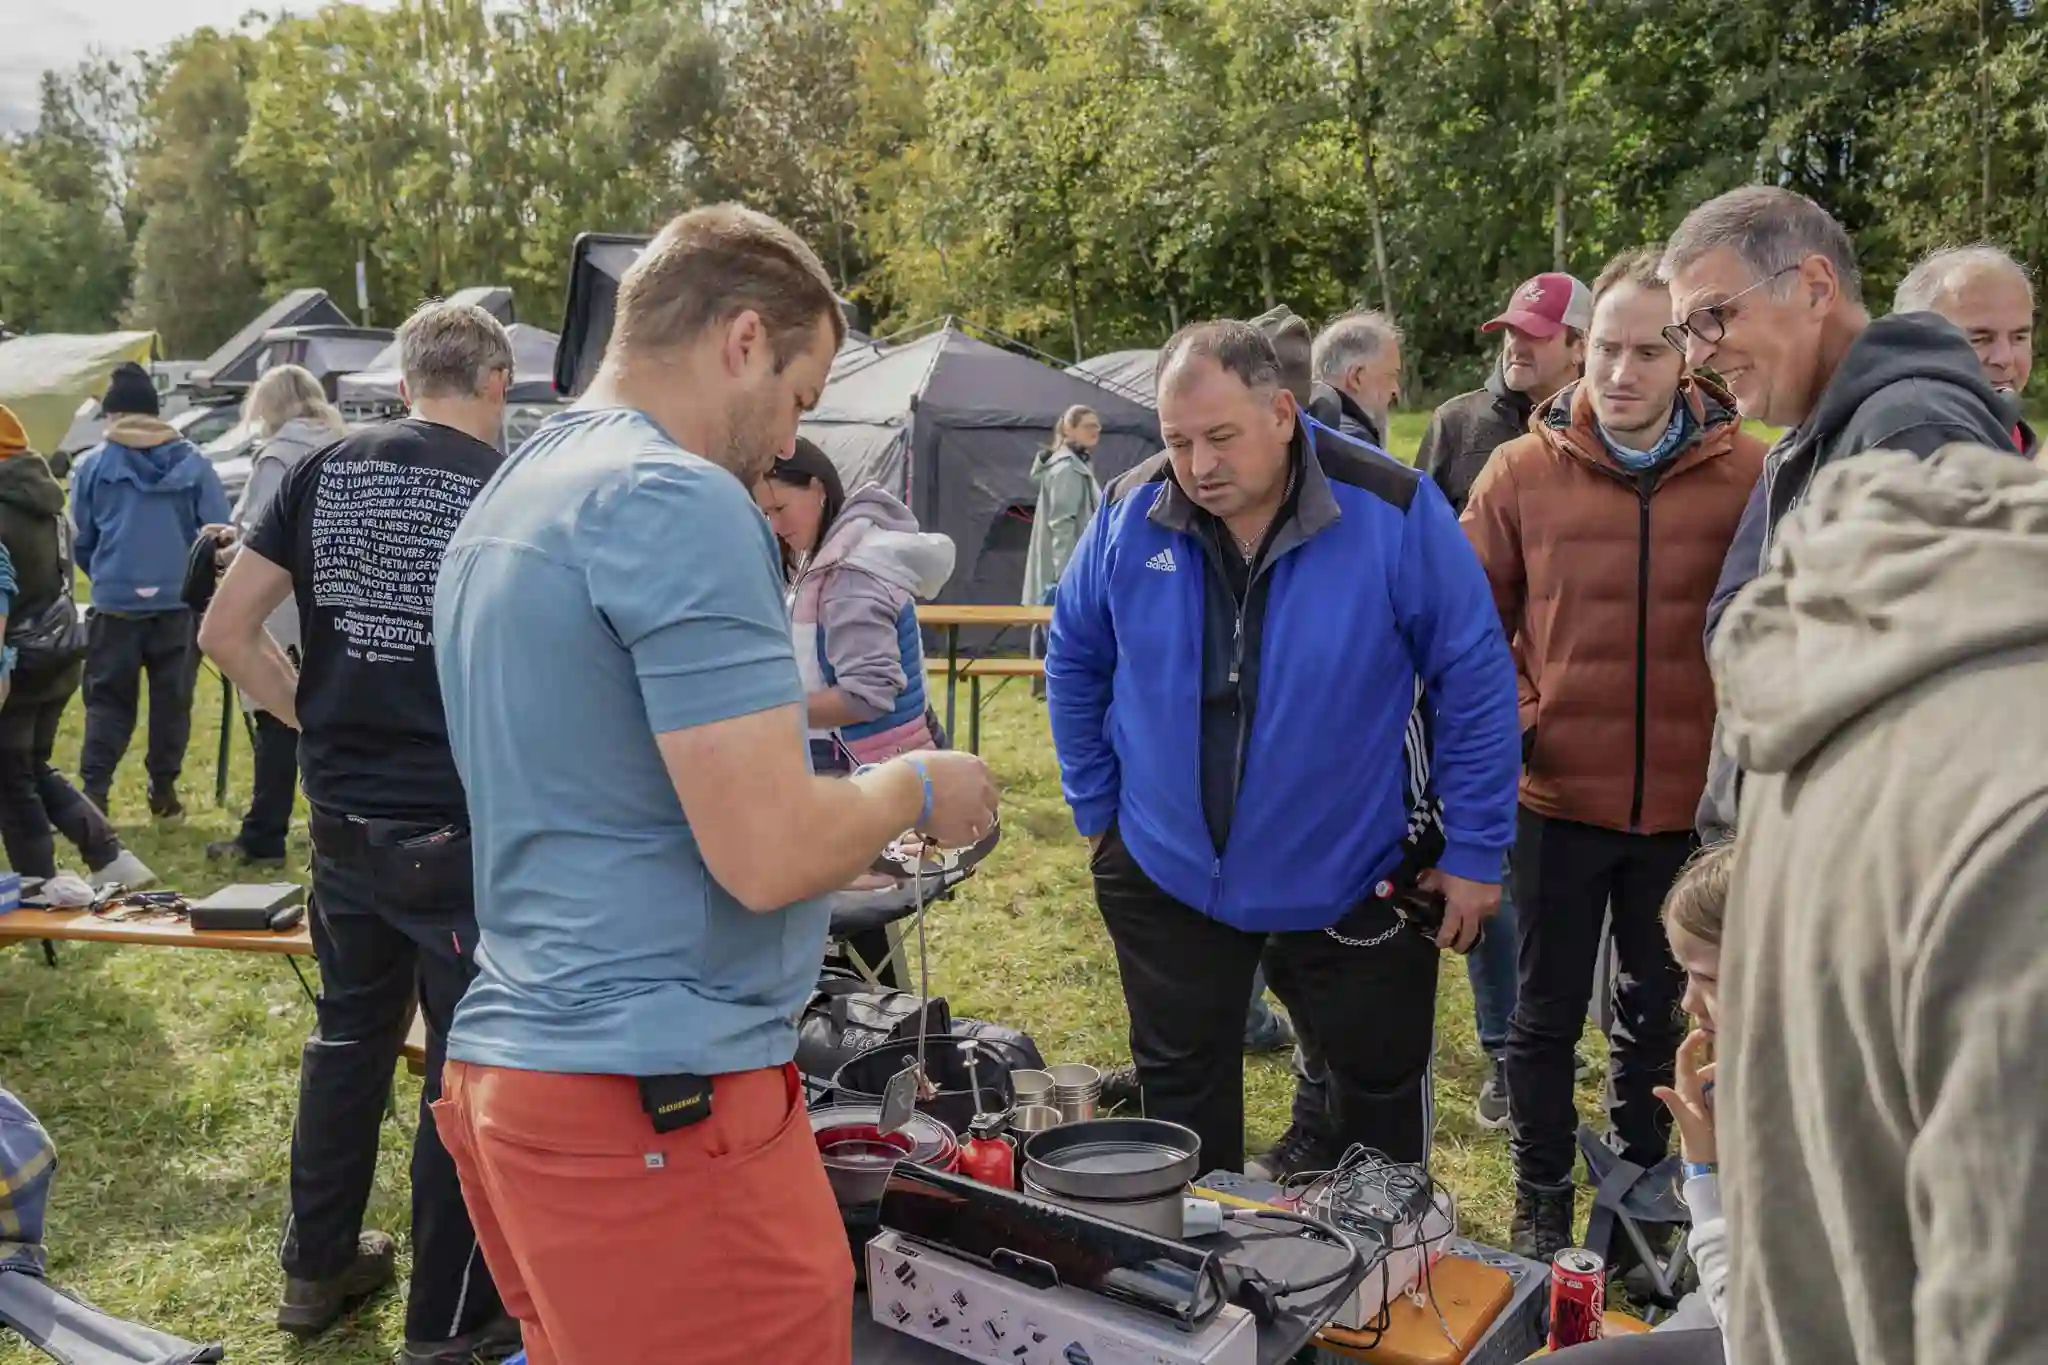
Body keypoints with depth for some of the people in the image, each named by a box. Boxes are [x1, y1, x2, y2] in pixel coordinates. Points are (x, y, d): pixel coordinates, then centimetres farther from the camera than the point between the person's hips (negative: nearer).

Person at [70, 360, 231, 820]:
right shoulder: (194, 462, 1)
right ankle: (163, 790, 17)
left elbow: (79, 540, 8)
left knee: (108, 701, 8)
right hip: (179, 602, 0)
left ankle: (94, 791, 0)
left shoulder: (93, 465, 1)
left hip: (115, 604, 0)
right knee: (171, 700, 11)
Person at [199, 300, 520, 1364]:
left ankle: (315, 1268, 38)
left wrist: (319, 719, 11)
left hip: (343, 818, 5)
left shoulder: (325, 472, 4)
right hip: (463, 828, -5)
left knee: (348, 1029, 22)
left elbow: (225, 632, 2)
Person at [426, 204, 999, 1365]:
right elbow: (769, 854, -22)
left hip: (514, 1064, 10)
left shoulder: (507, 503, 14)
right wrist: (917, 789, -2)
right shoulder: (680, 500, -17)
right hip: (664, 1103, -9)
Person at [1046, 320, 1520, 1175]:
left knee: (1383, 1089, 16)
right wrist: (1095, 808, 6)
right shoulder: (1129, 513, -10)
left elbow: (1475, 679, -10)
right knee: (1181, 1092, 16)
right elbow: (1075, 660, 5)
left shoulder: (1394, 512, -17)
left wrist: (1474, 851, -7)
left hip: (1353, 880, -1)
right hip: (1165, 873, 2)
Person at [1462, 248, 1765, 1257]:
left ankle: (1640, 1183, 41)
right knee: (1547, 1013, 13)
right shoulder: (1523, 470, -6)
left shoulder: (1749, 473, -7)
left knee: (1661, 1007, 19)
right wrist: (1511, 720, -9)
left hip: (1694, 801, 1)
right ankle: (1541, 1205, 31)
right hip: (1561, 795, 0)